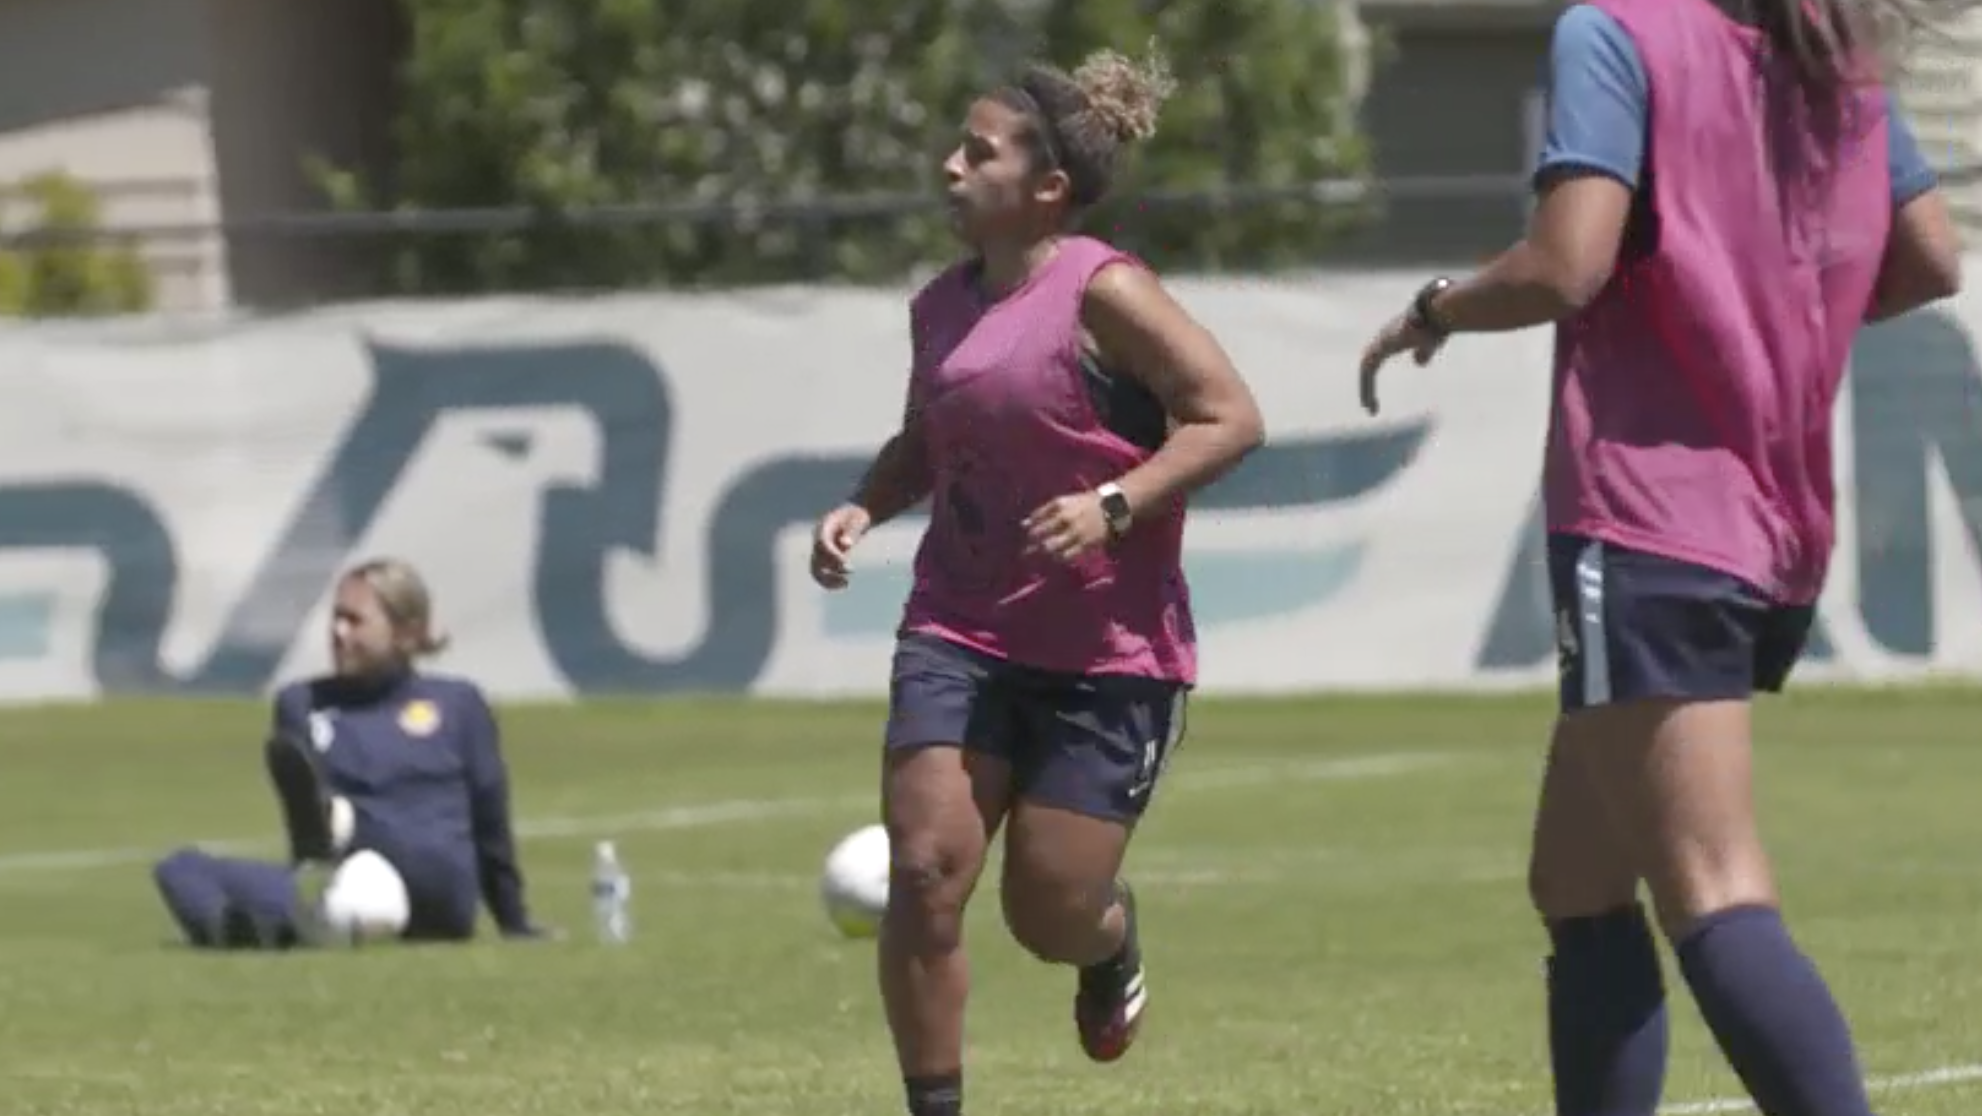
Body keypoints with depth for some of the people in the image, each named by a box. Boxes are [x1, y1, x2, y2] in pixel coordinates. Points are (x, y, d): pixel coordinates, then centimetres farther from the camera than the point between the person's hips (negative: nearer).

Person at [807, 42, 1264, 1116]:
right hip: (959, 636, 5)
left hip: (1109, 653, -5)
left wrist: (1113, 505, -24)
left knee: (1049, 917, 0)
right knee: (924, 871, -12)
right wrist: (863, 506, 5)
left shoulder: (1104, 293, -12)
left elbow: (1229, 417, -14)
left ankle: (1114, 940, 38)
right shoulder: (941, 305, 9)